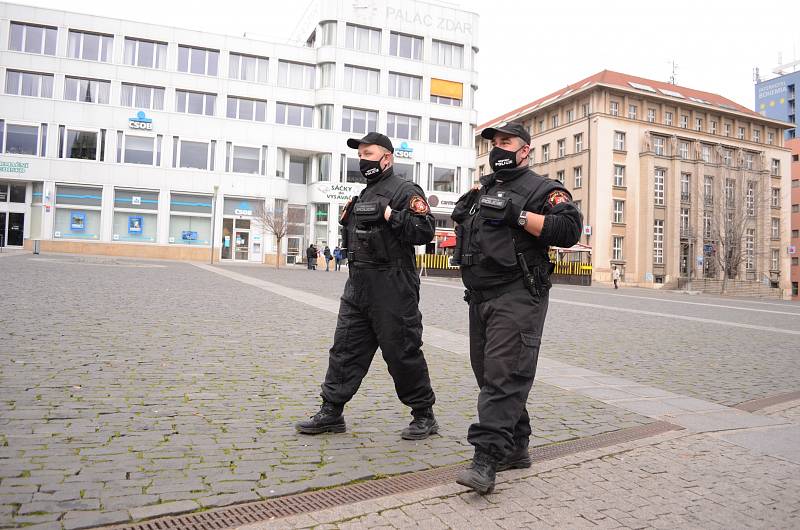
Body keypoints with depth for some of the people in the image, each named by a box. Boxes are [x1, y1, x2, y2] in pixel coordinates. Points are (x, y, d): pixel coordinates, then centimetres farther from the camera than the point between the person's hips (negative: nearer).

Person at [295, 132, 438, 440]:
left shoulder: (405, 191, -5)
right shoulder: (363, 196, 21)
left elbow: (425, 230, -17)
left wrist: (388, 214, -19)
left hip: (392, 288, -8)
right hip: (357, 285, 8)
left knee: (403, 352, 0)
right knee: (345, 349, 9)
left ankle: (424, 415, 15)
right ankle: (331, 413, 18)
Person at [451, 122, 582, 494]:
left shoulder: (542, 189, 0)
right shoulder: (481, 188, 22)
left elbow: (569, 229, -14)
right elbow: (464, 233, 31)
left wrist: (518, 215, -18)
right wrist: (463, 211, 9)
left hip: (516, 298, -8)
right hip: (479, 296, 8)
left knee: (503, 374, -13)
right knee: (487, 373, 11)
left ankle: (487, 459, -12)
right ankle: (516, 448, 24)